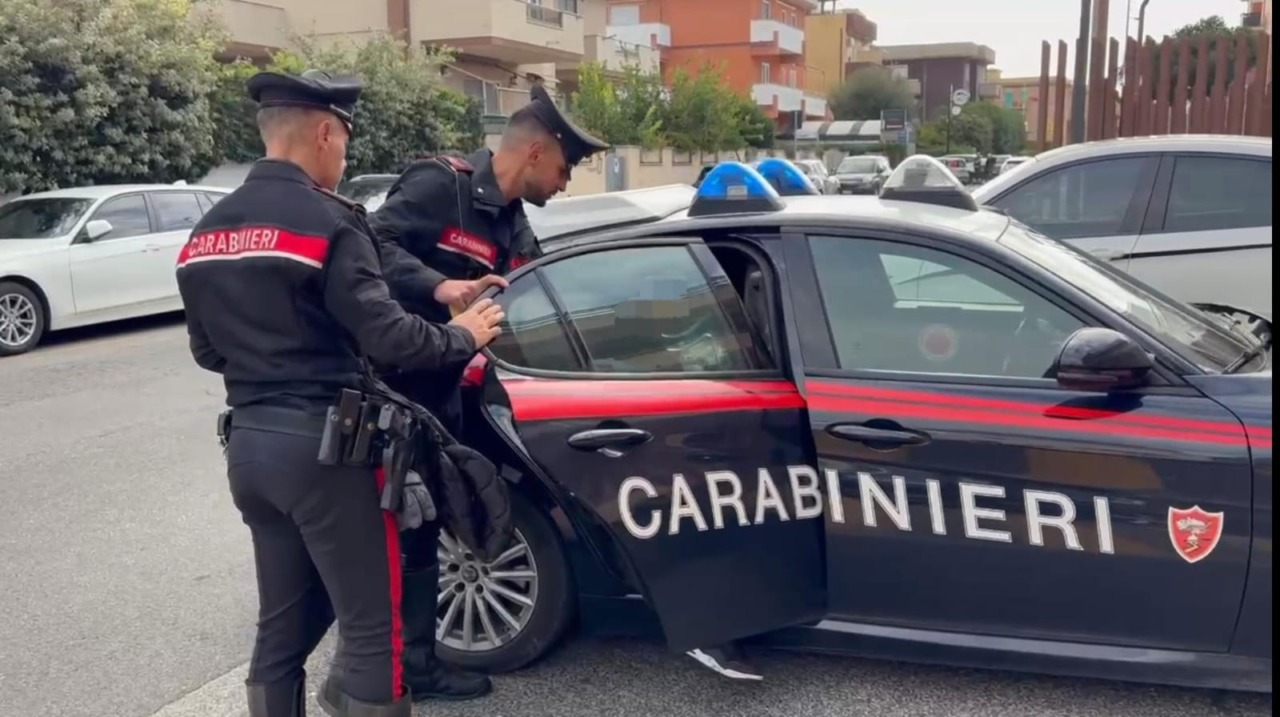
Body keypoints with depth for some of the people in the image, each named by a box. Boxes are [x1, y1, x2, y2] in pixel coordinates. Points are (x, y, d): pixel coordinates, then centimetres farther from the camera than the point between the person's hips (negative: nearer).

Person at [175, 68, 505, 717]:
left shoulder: (207, 232, 11)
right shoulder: (325, 220, -14)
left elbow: (207, 352, 17)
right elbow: (387, 335, -19)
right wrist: (461, 336, -2)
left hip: (248, 442, 8)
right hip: (321, 442, -8)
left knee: (283, 621, 18)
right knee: (372, 623, 1)